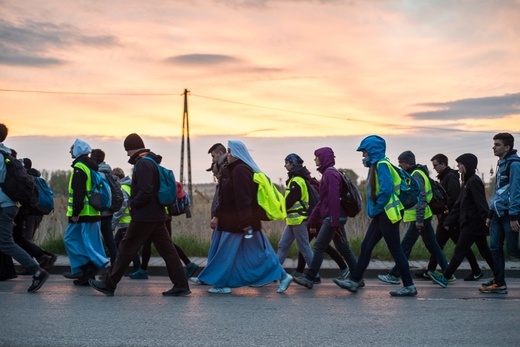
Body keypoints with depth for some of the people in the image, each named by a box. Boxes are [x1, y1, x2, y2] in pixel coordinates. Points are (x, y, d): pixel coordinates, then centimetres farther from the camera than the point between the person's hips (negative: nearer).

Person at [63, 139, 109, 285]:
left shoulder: (79, 167, -12)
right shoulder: (92, 167, 18)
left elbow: (78, 192, -20)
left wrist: (76, 212, -20)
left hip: (82, 214, -9)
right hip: (94, 212, 9)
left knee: (70, 239, -3)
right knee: (91, 242, 8)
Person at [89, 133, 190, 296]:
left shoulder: (143, 164, -14)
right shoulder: (152, 163, 16)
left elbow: (145, 192, -23)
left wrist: (132, 203, -9)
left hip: (144, 217, -9)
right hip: (157, 215, 9)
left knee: (126, 249, -1)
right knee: (167, 249, 7)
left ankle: (108, 284, 7)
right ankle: (181, 285, 7)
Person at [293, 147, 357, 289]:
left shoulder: (330, 174, -12)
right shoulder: (328, 173, 19)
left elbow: (334, 199, -21)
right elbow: (322, 201, 22)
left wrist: (334, 221, -23)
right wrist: (312, 220, 21)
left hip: (332, 218, -10)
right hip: (338, 218, 10)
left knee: (319, 247, -5)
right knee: (343, 248, 11)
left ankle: (309, 279, -1)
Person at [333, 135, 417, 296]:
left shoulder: (382, 165, -14)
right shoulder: (376, 165, 16)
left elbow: (386, 190, -23)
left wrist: (376, 209, -14)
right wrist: (374, 210, 11)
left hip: (387, 214, -10)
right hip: (381, 215, 10)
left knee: (395, 250, -4)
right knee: (366, 247, 10)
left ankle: (409, 286, 4)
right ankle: (354, 281, 15)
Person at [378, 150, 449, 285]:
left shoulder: (416, 175, -14)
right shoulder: (415, 173, 17)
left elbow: (420, 198, -21)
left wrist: (419, 219, -23)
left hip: (419, 218, -10)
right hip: (424, 217, 10)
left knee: (405, 246, -5)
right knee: (432, 245, 12)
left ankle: (394, 275, 1)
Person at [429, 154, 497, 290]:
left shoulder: (474, 181, -13)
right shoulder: (467, 182, 17)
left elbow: (481, 203, -21)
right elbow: (459, 204, 19)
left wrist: (486, 220, -26)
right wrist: (448, 221, 17)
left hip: (472, 223, -10)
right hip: (470, 223, 10)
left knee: (460, 251, -4)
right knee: (485, 251, 11)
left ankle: (445, 278, 2)